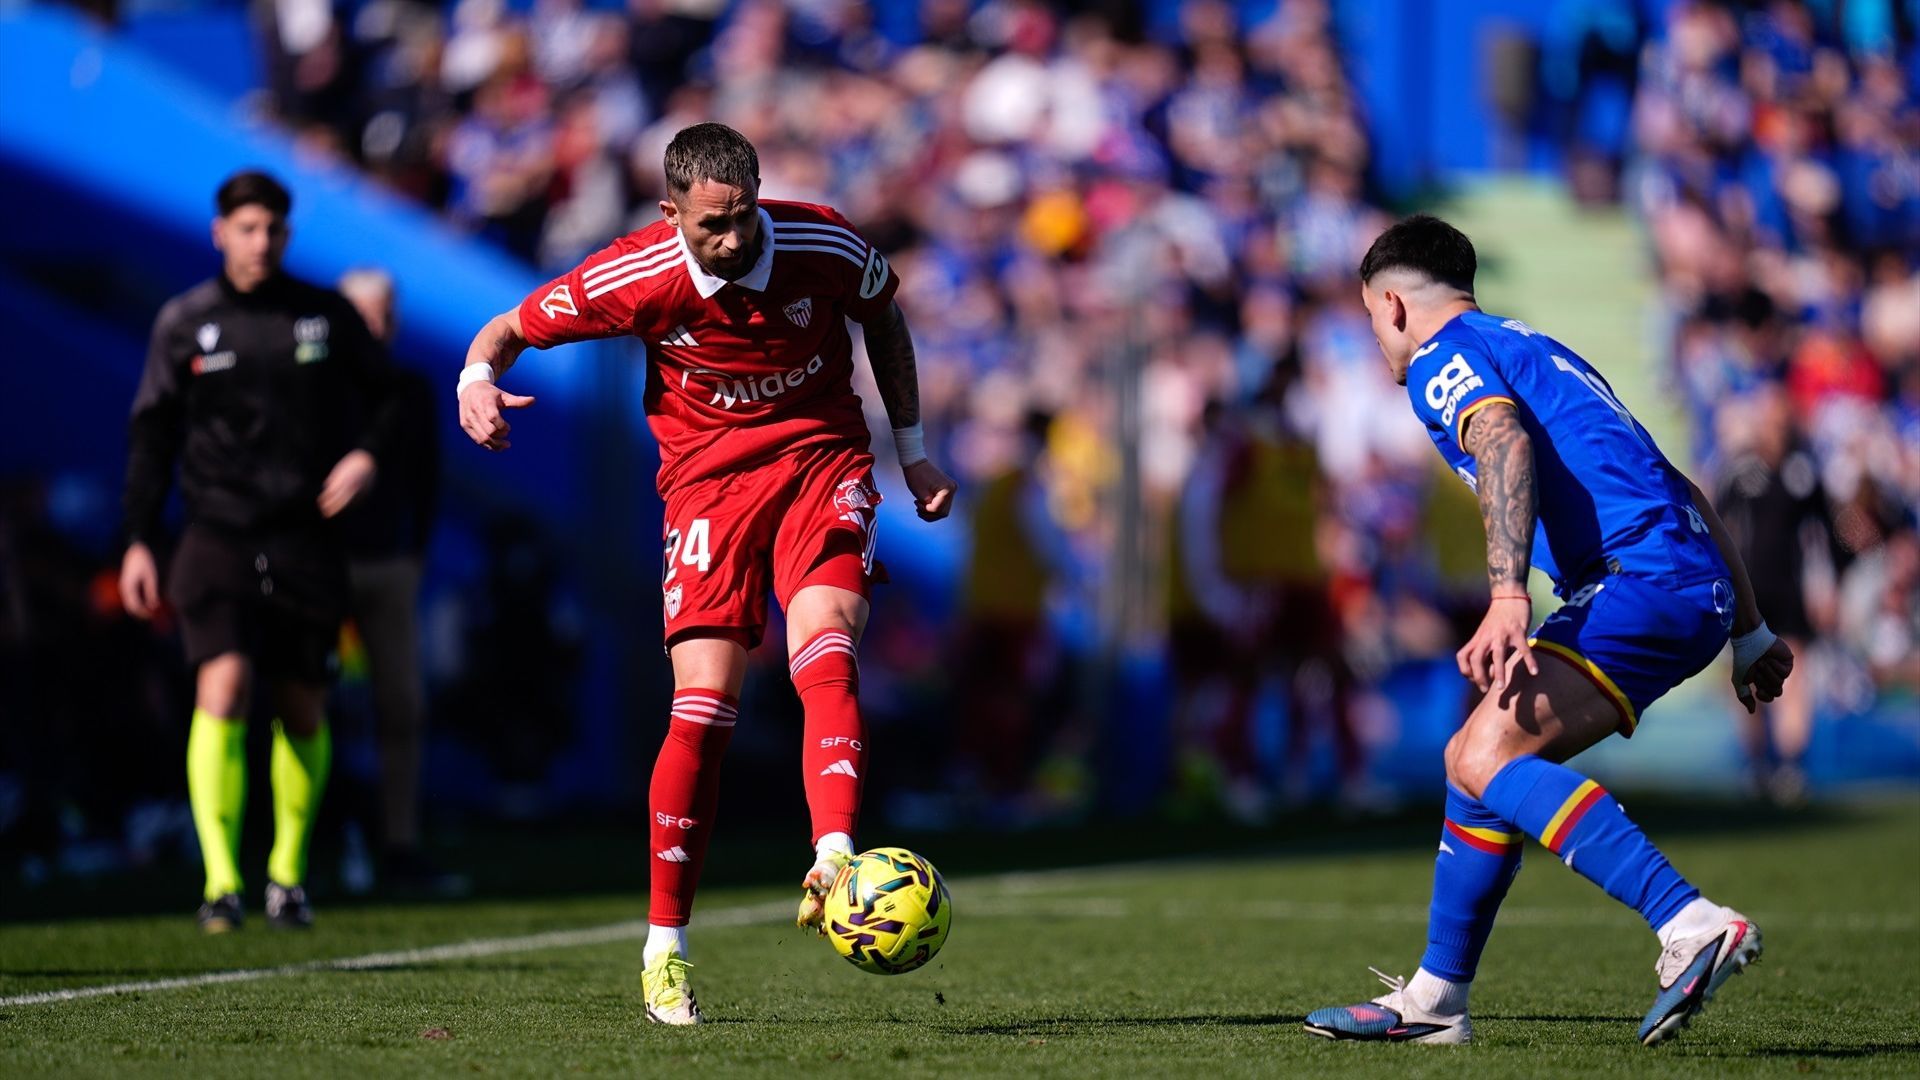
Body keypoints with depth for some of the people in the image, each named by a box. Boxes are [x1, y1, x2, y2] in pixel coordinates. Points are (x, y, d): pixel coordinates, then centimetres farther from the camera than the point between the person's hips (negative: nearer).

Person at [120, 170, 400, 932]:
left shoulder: (327, 315, 5)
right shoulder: (184, 323, 4)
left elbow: (384, 394, 14)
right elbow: (152, 436, 8)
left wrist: (366, 453, -7)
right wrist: (140, 540, 3)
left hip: (306, 540, 1)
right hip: (218, 536, -1)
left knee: (301, 709, 7)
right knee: (223, 690, -18)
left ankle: (288, 871, 26)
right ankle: (221, 880, -20)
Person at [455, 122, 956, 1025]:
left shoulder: (822, 244, -11)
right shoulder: (635, 275, -14)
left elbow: (883, 315, 12)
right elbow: (510, 328, -1)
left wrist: (912, 448, 13)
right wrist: (477, 379, -24)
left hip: (822, 459, 1)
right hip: (707, 481, -1)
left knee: (824, 653, -27)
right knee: (703, 705, -11)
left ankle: (835, 860, -41)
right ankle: (665, 946, -2)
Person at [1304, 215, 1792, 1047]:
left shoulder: (1443, 358, 3)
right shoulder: (1536, 350, 32)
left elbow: (1505, 442, -21)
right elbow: (1677, 487, 31)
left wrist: (1508, 597, -34)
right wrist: (1751, 634, 32)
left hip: (1639, 574, -10)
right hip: (1697, 590, 10)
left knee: (1485, 758, -20)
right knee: (1476, 757, 17)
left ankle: (1692, 926, -34)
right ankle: (1433, 1001, 25)